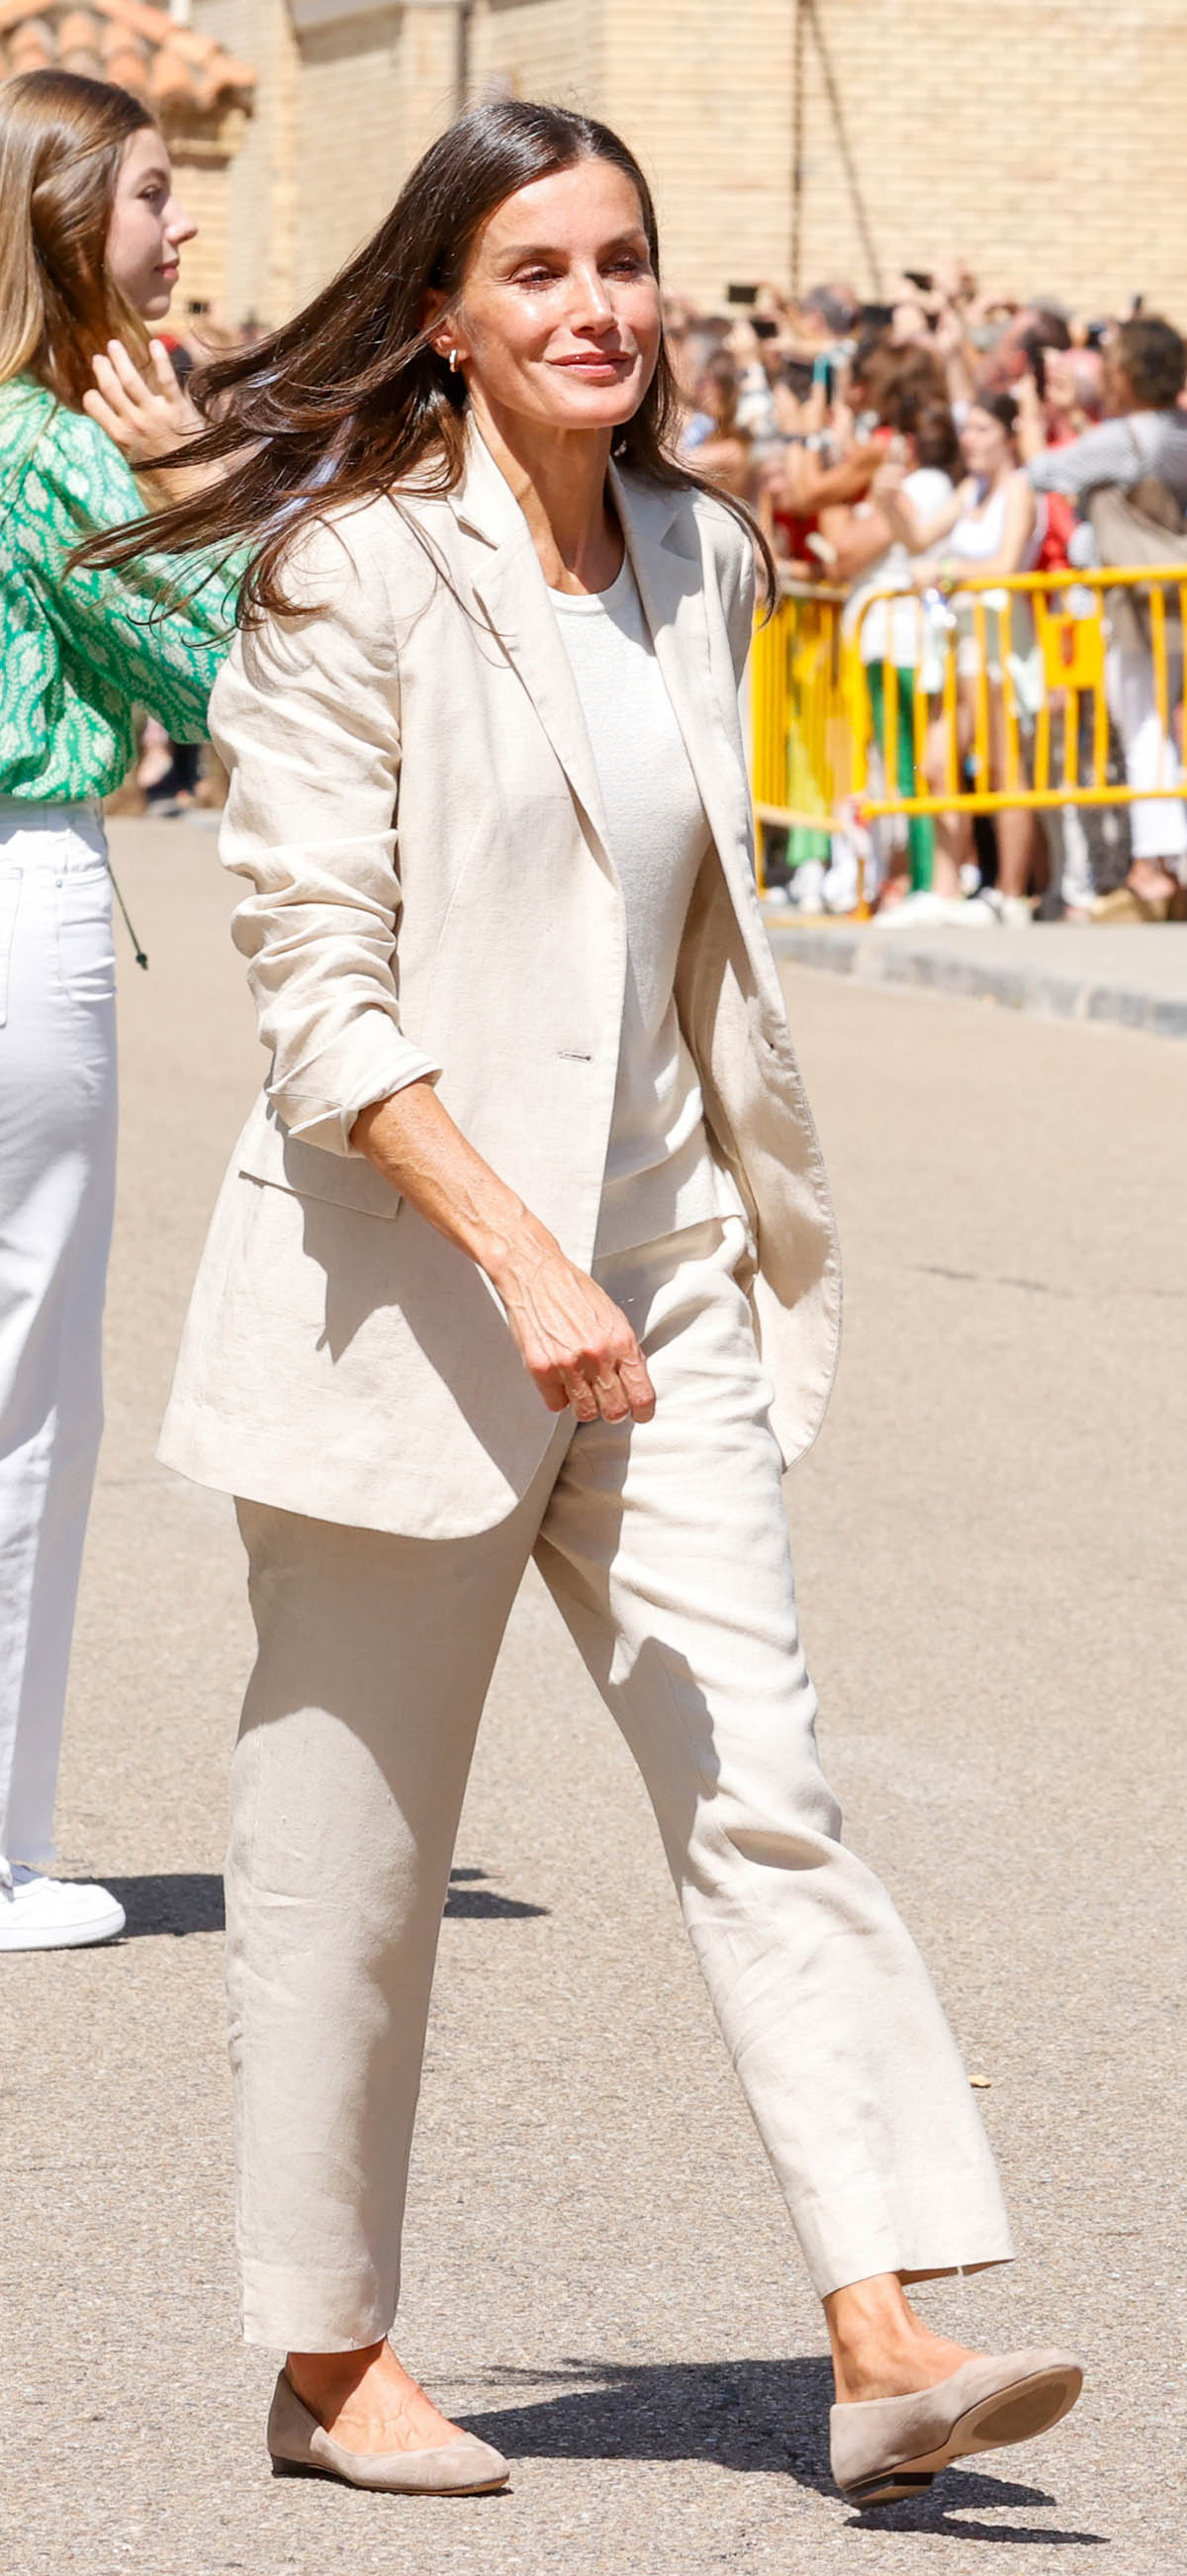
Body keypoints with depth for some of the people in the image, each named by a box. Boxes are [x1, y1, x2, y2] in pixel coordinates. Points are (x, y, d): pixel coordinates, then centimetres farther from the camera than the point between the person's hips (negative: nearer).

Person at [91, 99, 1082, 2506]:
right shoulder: (352, 577, -11)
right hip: (401, 1285, -5)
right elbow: (320, 995, -15)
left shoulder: (700, 561, 9)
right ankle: (330, 2355, 20)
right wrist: (519, 1263, -23)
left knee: (761, 1789, -4)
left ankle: (887, 2346, -8)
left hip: (654, 1270, 5)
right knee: (353, 1843, 5)